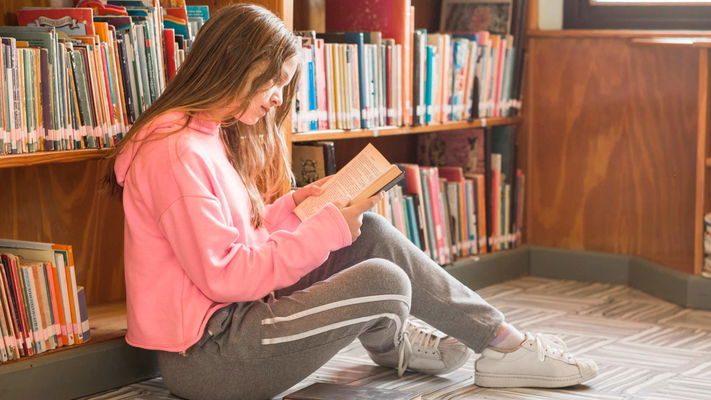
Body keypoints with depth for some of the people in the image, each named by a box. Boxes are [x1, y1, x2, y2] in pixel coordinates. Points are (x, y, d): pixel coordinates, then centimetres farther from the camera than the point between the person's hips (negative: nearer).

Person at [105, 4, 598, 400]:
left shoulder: (212, 135, 13)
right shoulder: (177, 152, -20)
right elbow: (224, 275, -23)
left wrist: (291, 208, 2)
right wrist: (325, 229, -19)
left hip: (231, 315, 10)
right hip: (202, 356, -10)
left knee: (371, 234, 4)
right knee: (383, 280, -18)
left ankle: (500, 339, 12)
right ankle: (394, 346, 18)